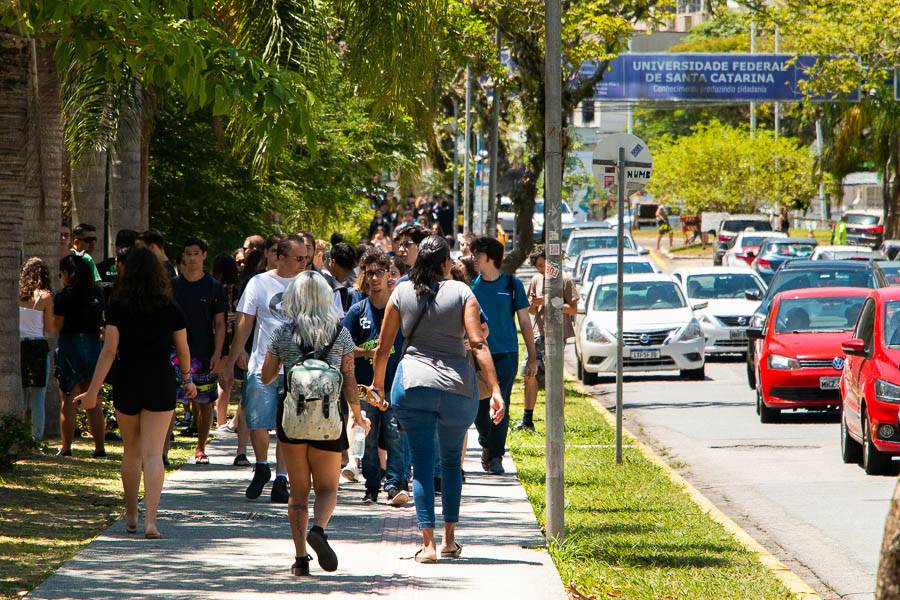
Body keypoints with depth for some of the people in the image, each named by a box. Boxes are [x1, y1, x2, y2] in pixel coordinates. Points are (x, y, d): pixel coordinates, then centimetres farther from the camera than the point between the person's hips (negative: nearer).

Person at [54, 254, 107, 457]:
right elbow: (103, 320, 11)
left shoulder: (64, 295, -11)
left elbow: (57, 325, -10)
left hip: (70, 345, -5)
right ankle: (99, 448, 8)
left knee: (67, 400, 0)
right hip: (94, 344, 5)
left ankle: (66, 448, -1)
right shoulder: (97, 293, 5)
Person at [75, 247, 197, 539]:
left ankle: (131, 516, 29)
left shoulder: (118, 307, -6)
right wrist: (187, 379, 26)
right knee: (153, 454, -4)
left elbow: (109, 351, -11)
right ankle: (150, 520, -18)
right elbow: (183, 351, 7)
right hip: (161, 384, 0)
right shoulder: (171, 309, -2)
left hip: (127, 383, 0)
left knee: (131, 452, 18)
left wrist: (93, 391, -9)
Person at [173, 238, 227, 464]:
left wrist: (217, 354, -7)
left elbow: (220, 324, 3)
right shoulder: (173, 285, 6)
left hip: (205, 354, 0)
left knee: (205, 403, 4)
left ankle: (200, 449, 14)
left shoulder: (214, 287, 3)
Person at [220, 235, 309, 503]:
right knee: (257, 423, 0)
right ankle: (261, 468, 24)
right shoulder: (259, 283, 1)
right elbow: (245, 325, 5)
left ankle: (280, 478, 8)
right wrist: (230, 362, 3)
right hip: (262, 367, -1)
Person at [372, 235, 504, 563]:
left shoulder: (402, 292, 4)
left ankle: (428, 543, -8)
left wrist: (378, 382, 22)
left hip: (412, 386, 0)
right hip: (457, 386, 0)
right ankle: (450, 540, 21)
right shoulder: (462, 293, -1)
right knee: (452, 460, 18)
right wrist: (495, 390, -11)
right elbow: (478, 345, -9)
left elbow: (384, 345, 7)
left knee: (422, 462, 2)